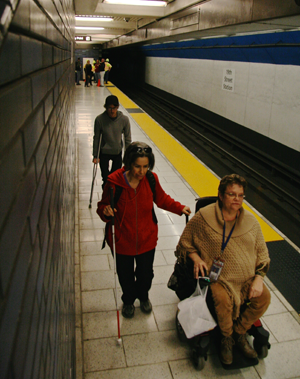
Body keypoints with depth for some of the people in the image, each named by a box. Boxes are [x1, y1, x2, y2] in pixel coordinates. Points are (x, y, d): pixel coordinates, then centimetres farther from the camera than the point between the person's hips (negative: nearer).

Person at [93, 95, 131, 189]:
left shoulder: (124, 119, -17)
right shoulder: (100, 119, -19)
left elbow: (127, 139, -5)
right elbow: (96, 138, -7)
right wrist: (95, 156, -2)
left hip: (118, 152, 1)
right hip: (104, 153, -1)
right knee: (106, 178, 3)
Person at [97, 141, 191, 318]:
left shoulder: (151, 179, -14)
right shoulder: (114, 181, -23)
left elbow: (162, 199, 5)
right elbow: (103, 205, -7)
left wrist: (180, 208, -8)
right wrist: (105, 211, -30)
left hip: (146, 239, 2)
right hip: (123, 241, -2)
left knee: (146, 274, 20)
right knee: (126, 276, 18)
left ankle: (143, 296, 57)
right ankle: (128, 301, 53)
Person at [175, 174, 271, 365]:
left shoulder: (251, 221, 3)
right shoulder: (204, 217, -8)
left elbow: (262, 252, 9)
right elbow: (185, 241, 5)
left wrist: (259, 278, -4)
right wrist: (196, 257, -15)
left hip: (248, 277, 4)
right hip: (218, 276, -4)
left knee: (264, 297, -18)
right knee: (223, 299, -31)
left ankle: (240, 331, 11)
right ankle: (227, 337, 5)